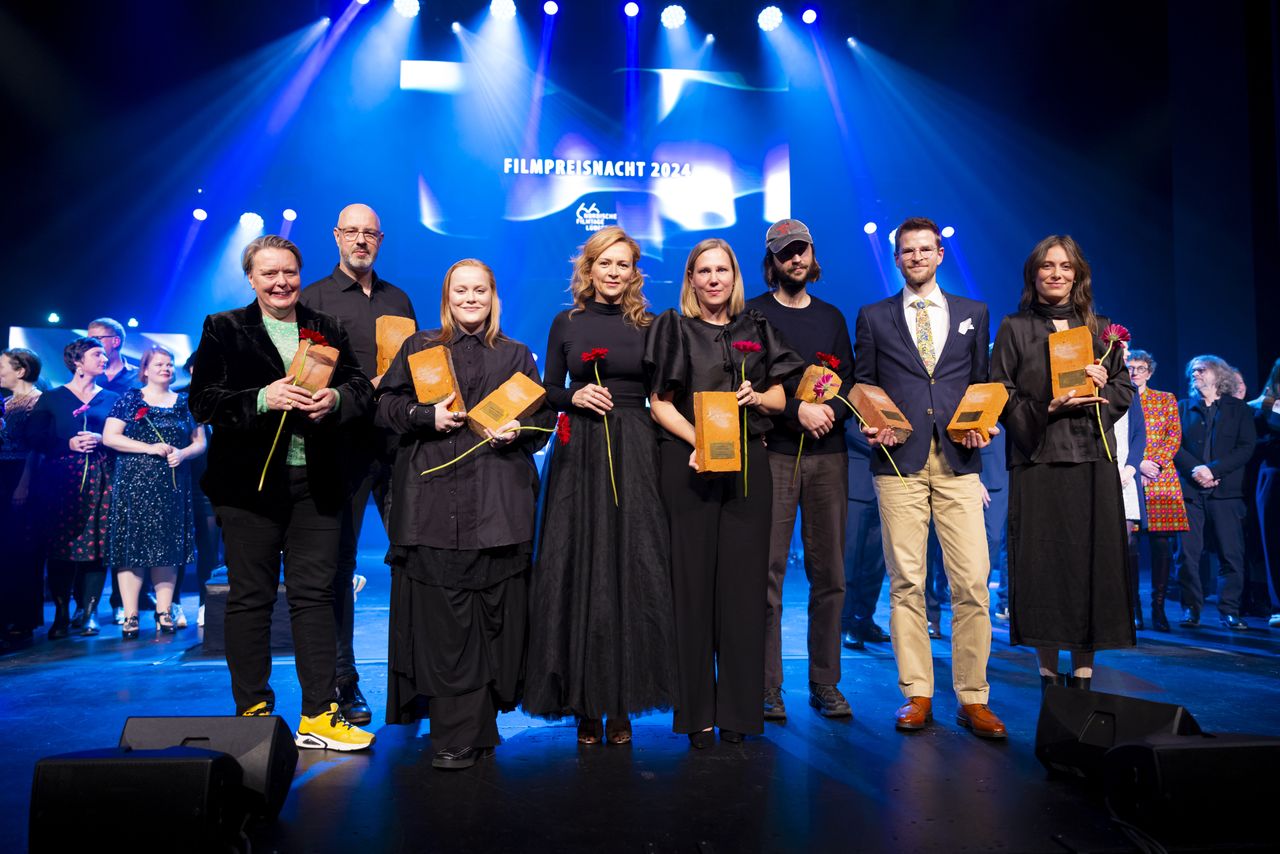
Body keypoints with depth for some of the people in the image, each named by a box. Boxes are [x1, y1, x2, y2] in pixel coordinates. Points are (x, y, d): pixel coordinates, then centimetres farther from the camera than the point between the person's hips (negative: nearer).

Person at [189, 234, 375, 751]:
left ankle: (318, 716, 10)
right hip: (249, 484, -2)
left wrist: (335, 398, -12)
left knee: (315, 594, 4)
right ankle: (252, 712, 17)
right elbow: (202, 401, -4)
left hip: (315, 484, 3)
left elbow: (361, 388, 9)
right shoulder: (222, 330, 5)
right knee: (250, 597, 5)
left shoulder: (327, 330, 14)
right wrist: (262, 399, -18)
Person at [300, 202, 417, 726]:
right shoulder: (313, 299, 5)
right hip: (342, 444, -3)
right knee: (338, 562, 1)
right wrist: (365, 388, -13)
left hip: (398, 442, 3)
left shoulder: (398, 300, 18)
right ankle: (341, 681, 11)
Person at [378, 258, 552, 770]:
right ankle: (455, 735, 3)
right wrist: (428, 416, -8)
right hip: (432, 503, 0)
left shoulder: (516, 356, 16)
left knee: (494, 615, -2)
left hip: (497, 506, 1)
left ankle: (478, 725, 11)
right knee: (440, 616, -5)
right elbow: (386, 406, 9)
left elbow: (543, 419, 14)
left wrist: (518, 432, -7)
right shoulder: (418, 349, 15)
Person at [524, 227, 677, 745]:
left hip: (635, 453, 0)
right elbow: (548, 391, 11)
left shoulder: (648, 326, 8)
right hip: (578, 453, 0)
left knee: (631, 570, -1)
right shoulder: (566, 323, 9)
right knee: (577, 570, 0)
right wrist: (574, 396, -9)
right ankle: (584, 702, 11)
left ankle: (622, 702, 11)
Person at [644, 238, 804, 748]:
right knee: (693, 581, -1)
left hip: (748, 463, 3)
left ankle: (739, 709, 11)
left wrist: (757, 396, -8)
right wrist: (697, 440, -17)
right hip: (688, 463, -2)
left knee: (743, 580, 2)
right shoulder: (673, 328, 6)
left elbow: (779, 397, 15)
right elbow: (659, 403, -1)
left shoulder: (756, 329, 14)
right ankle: (697, 712, 8)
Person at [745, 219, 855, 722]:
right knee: (767, 572, -5)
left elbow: (851, 382, 14)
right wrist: (797, 410, -13)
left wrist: (832, 411, -7)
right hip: (773, 453, -3)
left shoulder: (831, 317, 19)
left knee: (829, 574, 3)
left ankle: (825, 684, 13)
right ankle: (767, 688, 3)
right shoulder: (752, 314, 6)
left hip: (827, 454, 4)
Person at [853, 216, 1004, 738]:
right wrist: (871, 426, -5)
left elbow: (982, 382, 17)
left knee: (972, 583, -5)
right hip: (899, 461, -1)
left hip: (957, 460, 1)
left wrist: (982, 426, 0)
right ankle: (916, 695, 11)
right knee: (906, 582, 1)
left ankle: (972, 698, 7)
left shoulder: (973, 314, 17)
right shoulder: (873, 317, 13)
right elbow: (862, 385, 12)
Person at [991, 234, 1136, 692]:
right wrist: (1049, 407, -13)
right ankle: (1049, 674, 9)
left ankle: (1083, 673, 11)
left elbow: (1126, 390, 15)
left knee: (1092, 561, 0)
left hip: (1093, 460, 3)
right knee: (1042, 562, -3)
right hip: (1038, 460, -2)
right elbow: (1001, 396, 1)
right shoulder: (1014, 329, 6)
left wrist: (1102, 387, -6)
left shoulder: (1099, 328, 14)